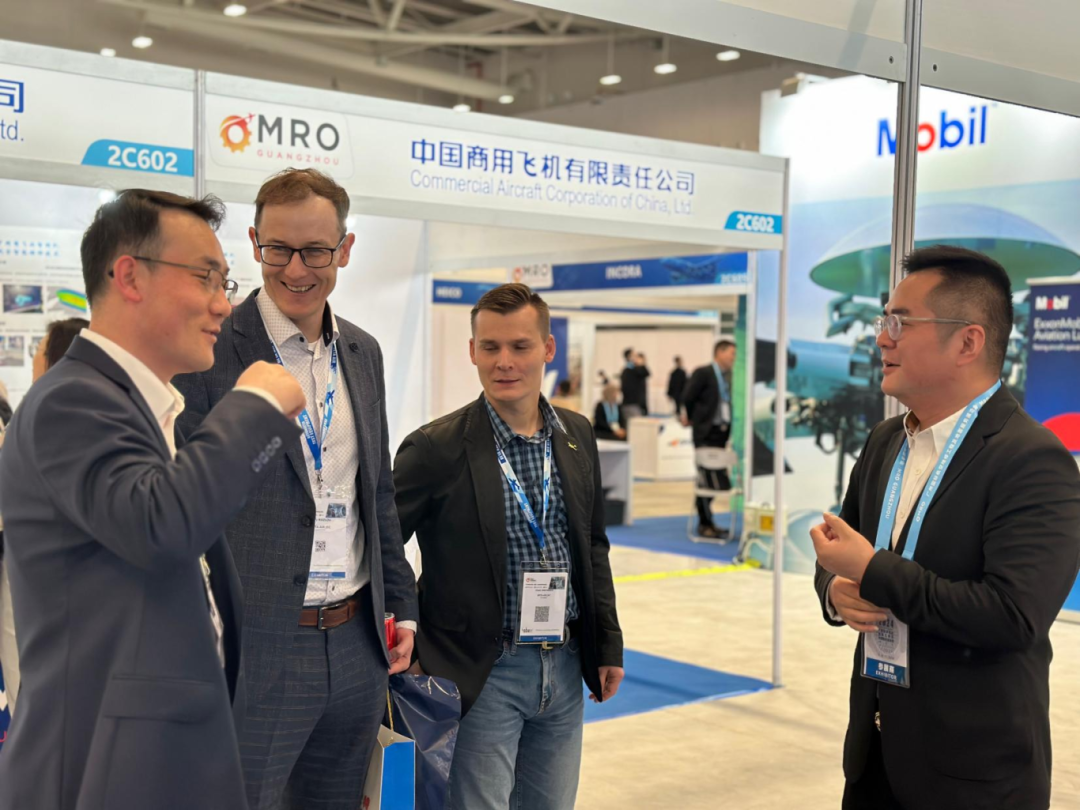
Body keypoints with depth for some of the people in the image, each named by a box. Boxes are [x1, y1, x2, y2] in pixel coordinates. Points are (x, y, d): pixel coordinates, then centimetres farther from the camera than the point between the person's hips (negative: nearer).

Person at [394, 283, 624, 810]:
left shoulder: (577, 436, 5)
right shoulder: (437, 448, -12)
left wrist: (608, 646, 11)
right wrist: (404, 647, -11)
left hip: (565, 667, 5)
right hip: (484, 673, -5)